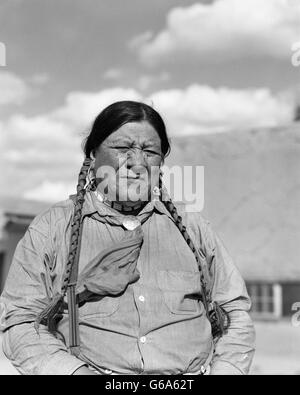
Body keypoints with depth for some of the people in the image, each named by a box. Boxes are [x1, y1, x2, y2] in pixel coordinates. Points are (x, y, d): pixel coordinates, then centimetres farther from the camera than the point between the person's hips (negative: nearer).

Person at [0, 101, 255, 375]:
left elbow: (236, 313, 16)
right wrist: (74, 370, -11)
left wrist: (225, 369, 0)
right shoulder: (50, 229, 8)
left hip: (191, 373, 2)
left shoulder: (193, 227, 15)